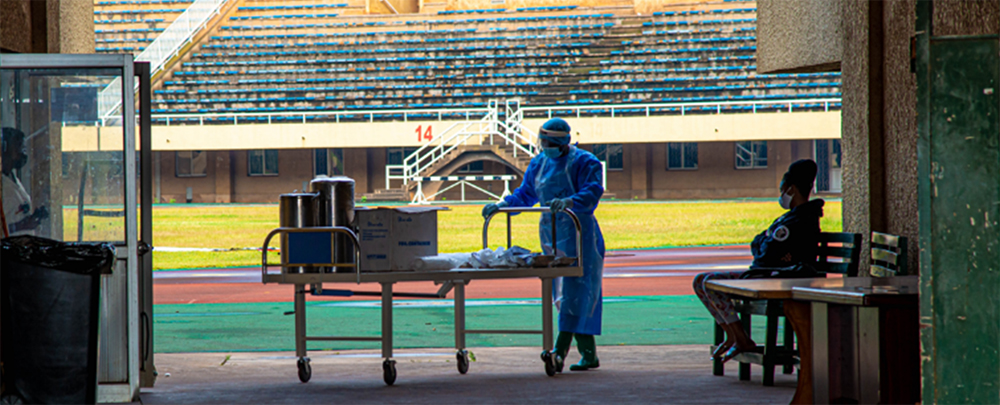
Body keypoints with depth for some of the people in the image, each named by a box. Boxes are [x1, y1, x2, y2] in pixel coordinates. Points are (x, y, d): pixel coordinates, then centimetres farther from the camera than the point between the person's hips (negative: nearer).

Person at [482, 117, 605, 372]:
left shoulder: (583, 162, -5)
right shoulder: (539, 163, 16)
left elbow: (593, 192, -18)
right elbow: (525, 194, 21)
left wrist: (569, 202, -35)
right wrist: (503, 204, 4)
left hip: (578, 232, -7)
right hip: (551, 233, 7)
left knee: (575, 288, -13)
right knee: (561, 292, 4)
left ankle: (560, 350, -23)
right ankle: (588, 354, 8)